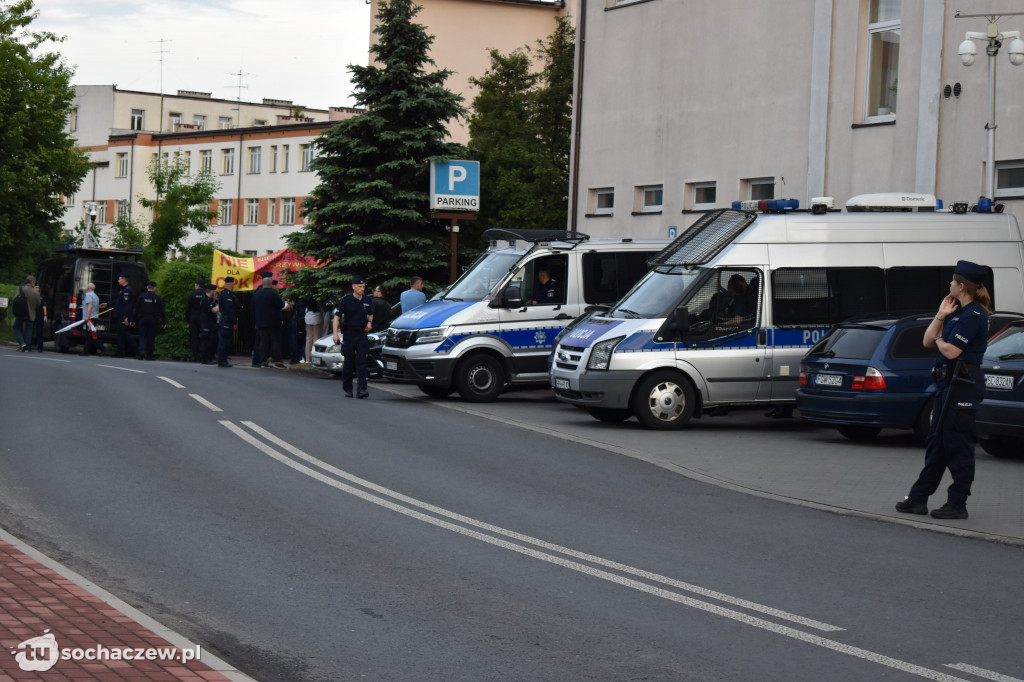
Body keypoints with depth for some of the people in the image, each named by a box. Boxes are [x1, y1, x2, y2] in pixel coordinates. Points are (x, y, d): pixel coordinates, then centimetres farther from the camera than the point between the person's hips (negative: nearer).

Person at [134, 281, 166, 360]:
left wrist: (133, 320, 4)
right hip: (154, 320, 0)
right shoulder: (158, 298, -2)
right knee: (151, 337, 7)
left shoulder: (141, 296, -1)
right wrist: (164, 322, 2)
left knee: (142, 336, 4)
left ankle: (142, 350, -20)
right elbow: (162, 311, -2)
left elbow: (136, 309, 0)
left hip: (142, 320, 0)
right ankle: (149, 355, 9)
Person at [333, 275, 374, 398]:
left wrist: (369, 322, 5)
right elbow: (337, 316, -6)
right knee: (349, 361, 2)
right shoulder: (346, 300, -4)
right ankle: (347, 389, 14)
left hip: (362, 333, 3)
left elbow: (370, 314, 27)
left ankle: (361, 389, -12)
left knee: (361, 361, -7)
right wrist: (335, 333, -16)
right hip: (348, 334, -3)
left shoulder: (367, 300, 9)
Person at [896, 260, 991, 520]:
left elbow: (950, 351, -21)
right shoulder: (957, 312, 15)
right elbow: (928, 341, 14)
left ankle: (957, 504, 3)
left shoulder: (974, 315, -14)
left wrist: (939, 338, 0)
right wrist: (941, 316, 2)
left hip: (964, 384, -10)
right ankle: (918, 498, 17)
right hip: (948, 382, 10)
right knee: (936, 442, 12)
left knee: (957, 445, -4)